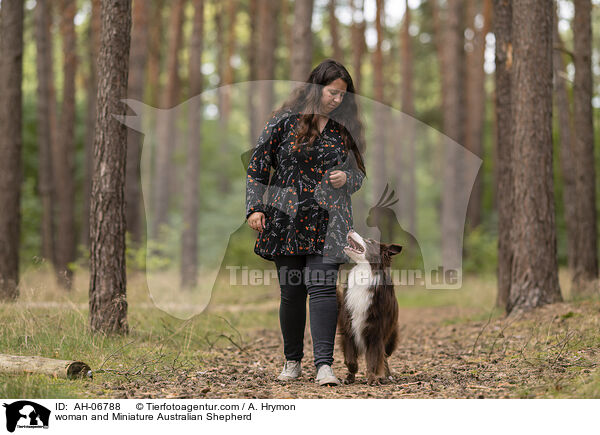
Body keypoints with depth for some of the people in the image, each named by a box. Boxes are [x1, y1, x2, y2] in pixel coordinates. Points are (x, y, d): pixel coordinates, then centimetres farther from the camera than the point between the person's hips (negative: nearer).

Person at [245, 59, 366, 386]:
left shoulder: (345, 130, 10)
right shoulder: (285, 122, 3)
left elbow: (359, 174, 18)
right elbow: (257, 167, 4)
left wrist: (346, 178, -6)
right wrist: (254, 207, -6)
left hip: (327, 223, 1)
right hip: (286, 222, -1)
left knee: (322, 287, -13)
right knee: (291, 292, 5)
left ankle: (324, 364, -14)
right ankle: (292, 360, 22)